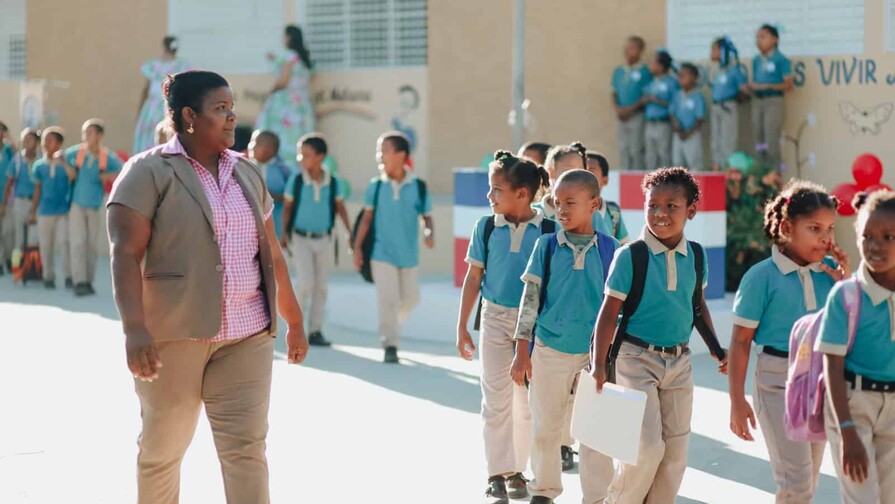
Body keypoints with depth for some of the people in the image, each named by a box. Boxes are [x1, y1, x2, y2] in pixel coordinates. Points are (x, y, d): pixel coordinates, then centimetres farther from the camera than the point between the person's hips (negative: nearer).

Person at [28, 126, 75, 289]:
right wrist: (33, 211, 14)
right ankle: (48, 277, 18)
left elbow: (73, 176, -23)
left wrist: (62, 161, -24)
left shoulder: (65, 163, -2)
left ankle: (68, 276, -8)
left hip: (64, 210, -3)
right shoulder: (39, 165, 6)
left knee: (65, 242, -13)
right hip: (45, 211, 3)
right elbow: (38, 189, 13)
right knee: (46, 245, 6)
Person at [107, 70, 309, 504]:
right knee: (162, 448, 10)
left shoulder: (247, 174, 13)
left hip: (246, 336, 4)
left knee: (246, 448, -5)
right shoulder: (149, 172, -6)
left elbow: (271, 254, 19)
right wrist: (134, 329, -26)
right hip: (174, 333, -4)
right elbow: (125, 253, -15)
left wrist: (294, 321, 19)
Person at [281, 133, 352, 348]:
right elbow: (287, 207, -1)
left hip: (324, 240, 2)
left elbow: (340, 207, 5)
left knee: (321, 287, 6)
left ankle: (315, 331, 14)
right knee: (306, 283, -14)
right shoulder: (295, 180, -9)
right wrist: (284, 233, -6)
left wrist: (349, 232, -1)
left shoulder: (334, 183, -5)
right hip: (302, 239, -2)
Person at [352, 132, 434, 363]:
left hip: (409, 254, 1)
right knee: (387, 298, -9)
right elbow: (367, 217, 3)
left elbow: (426, 216, 1)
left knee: (410, 298, 12)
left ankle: (392, 323, 41)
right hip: (382, 253, -1)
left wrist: (429, 233, -20)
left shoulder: (418, 187, -5)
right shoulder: (375, 186, -3)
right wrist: (357, 247, 1)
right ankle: (390, 346, -5)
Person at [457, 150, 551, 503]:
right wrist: (462, 326, 2)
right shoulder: (486, 227, -2)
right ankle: (497, 473, 1)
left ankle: (517, 471, 19)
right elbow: (473, 277, 3)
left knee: (527, 401, 8)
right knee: (497, 398, -2)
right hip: (495, 318, 1)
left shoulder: (546, 230, -7)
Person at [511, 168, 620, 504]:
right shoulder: (547, 246, -3)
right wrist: (522, 353, -3)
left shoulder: (609, 249, -2)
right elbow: (530, 299, 0)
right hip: (550, 350, 1)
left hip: (594, 351, 0)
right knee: (545, 427, 10)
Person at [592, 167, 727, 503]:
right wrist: (599, 364, -19)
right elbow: (609, 312, -12)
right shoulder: (631, 256, -12)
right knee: (648, 447, -12)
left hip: (679, 360, 5)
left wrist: (715, 347, 13)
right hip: (638, 359, -5)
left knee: (676, 450, 8)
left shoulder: (696, 256, 2)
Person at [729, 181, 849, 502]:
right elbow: (741, 342, -8)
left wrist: (844, 285, -6)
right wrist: (737, 402, -9)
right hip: (779, 379, -5)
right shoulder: (762, 276, -11)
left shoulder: (830, 270, 1)